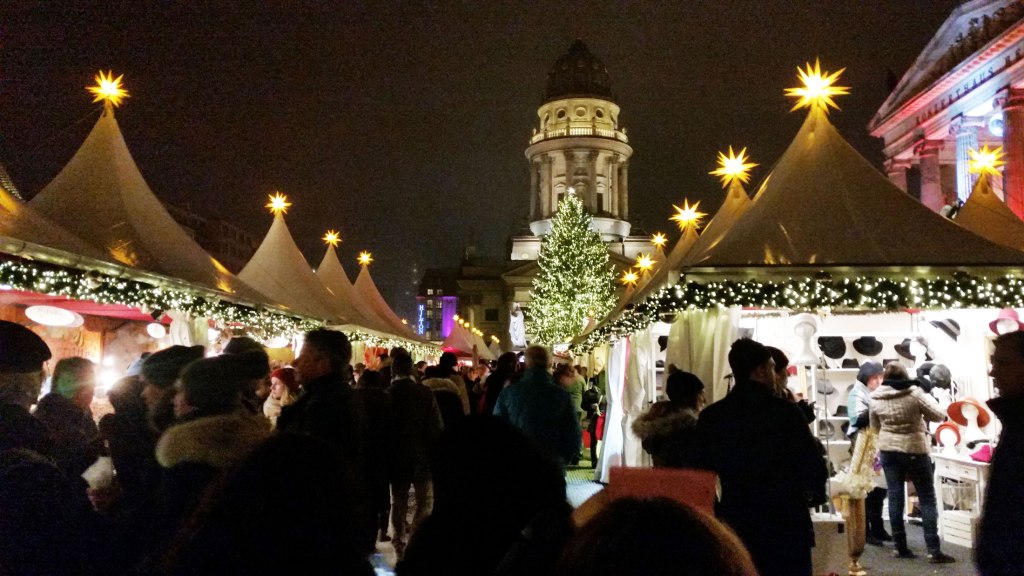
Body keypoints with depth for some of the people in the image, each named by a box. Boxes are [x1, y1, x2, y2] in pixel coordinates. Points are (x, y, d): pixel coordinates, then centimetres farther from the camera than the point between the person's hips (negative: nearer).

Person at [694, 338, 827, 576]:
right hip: (785, 526, -3)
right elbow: (815, 469, -10)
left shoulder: (710, 416, -2)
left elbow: (702, 473, 1)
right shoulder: (785, 411, -12)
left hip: (734, 525, 3)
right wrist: (813, 494, 12)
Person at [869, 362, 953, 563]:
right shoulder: (915, 393, -13)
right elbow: (939, 416, -5)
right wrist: (928, 398, 10)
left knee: (895, 497, 9)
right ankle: (934, 551, 2)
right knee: (927, 499, 4)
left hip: (888, 450, 3)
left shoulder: (875, 399, -2)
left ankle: (900, 547, 13)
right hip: (914, 450, -3)